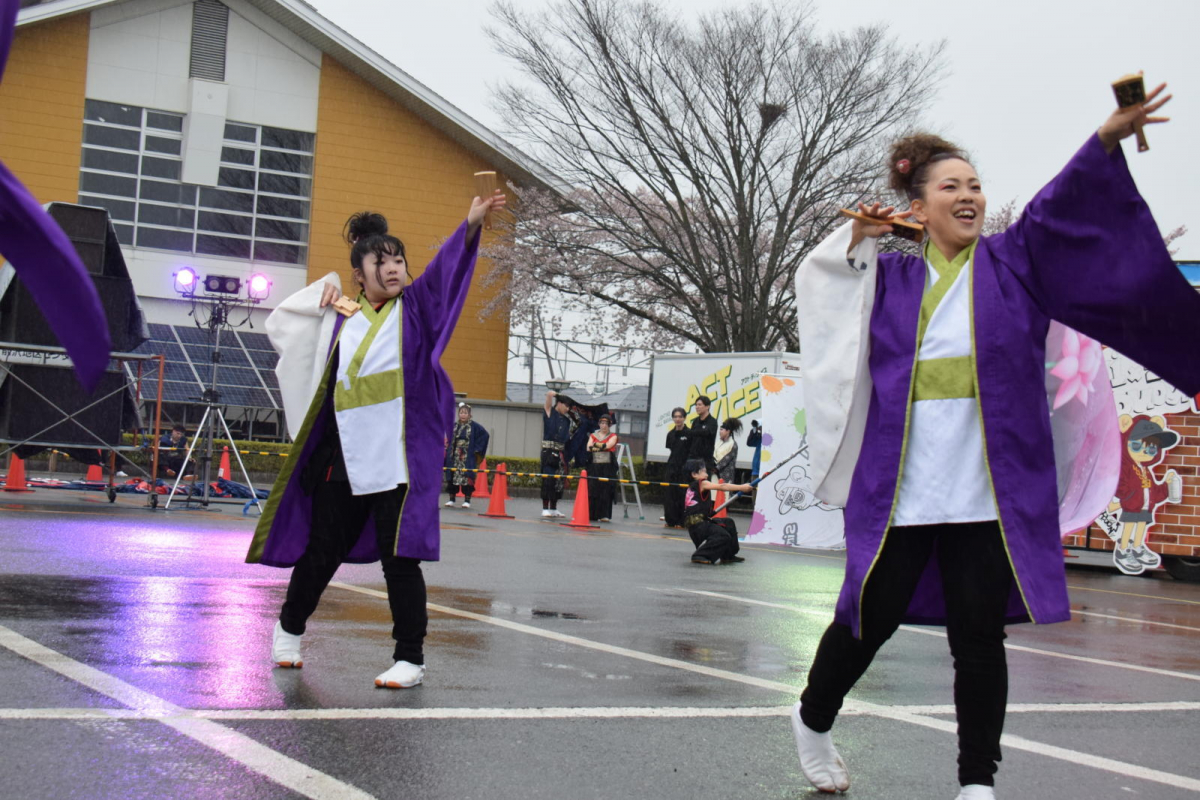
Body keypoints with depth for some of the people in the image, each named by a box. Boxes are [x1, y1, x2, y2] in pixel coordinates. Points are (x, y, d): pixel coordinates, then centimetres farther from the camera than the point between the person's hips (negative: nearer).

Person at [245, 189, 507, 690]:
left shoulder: (415, 306, 3)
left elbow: (445, 270, -16)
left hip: (401, 456, -3)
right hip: (344, 456, 3)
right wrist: (325, 295, 11)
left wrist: (471, 226, -32)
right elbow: (280, 324, 26)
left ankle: (410, 658, 4)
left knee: (399, 557, -5)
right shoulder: (339, 318, 10)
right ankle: (289, 628, 37)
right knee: (321, 550, 15)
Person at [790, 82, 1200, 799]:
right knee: (869, 620, 9)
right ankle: (813, 720, 34)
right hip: (898, 491, 1)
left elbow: (1063, 209, -7)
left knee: (979, 635, 2)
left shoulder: (1012, 263, 7)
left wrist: (1107, 139, -22)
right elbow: (817, 278, 19)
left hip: (987, 493, 0)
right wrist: (859, 238, 2)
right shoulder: (891, 278, 11)